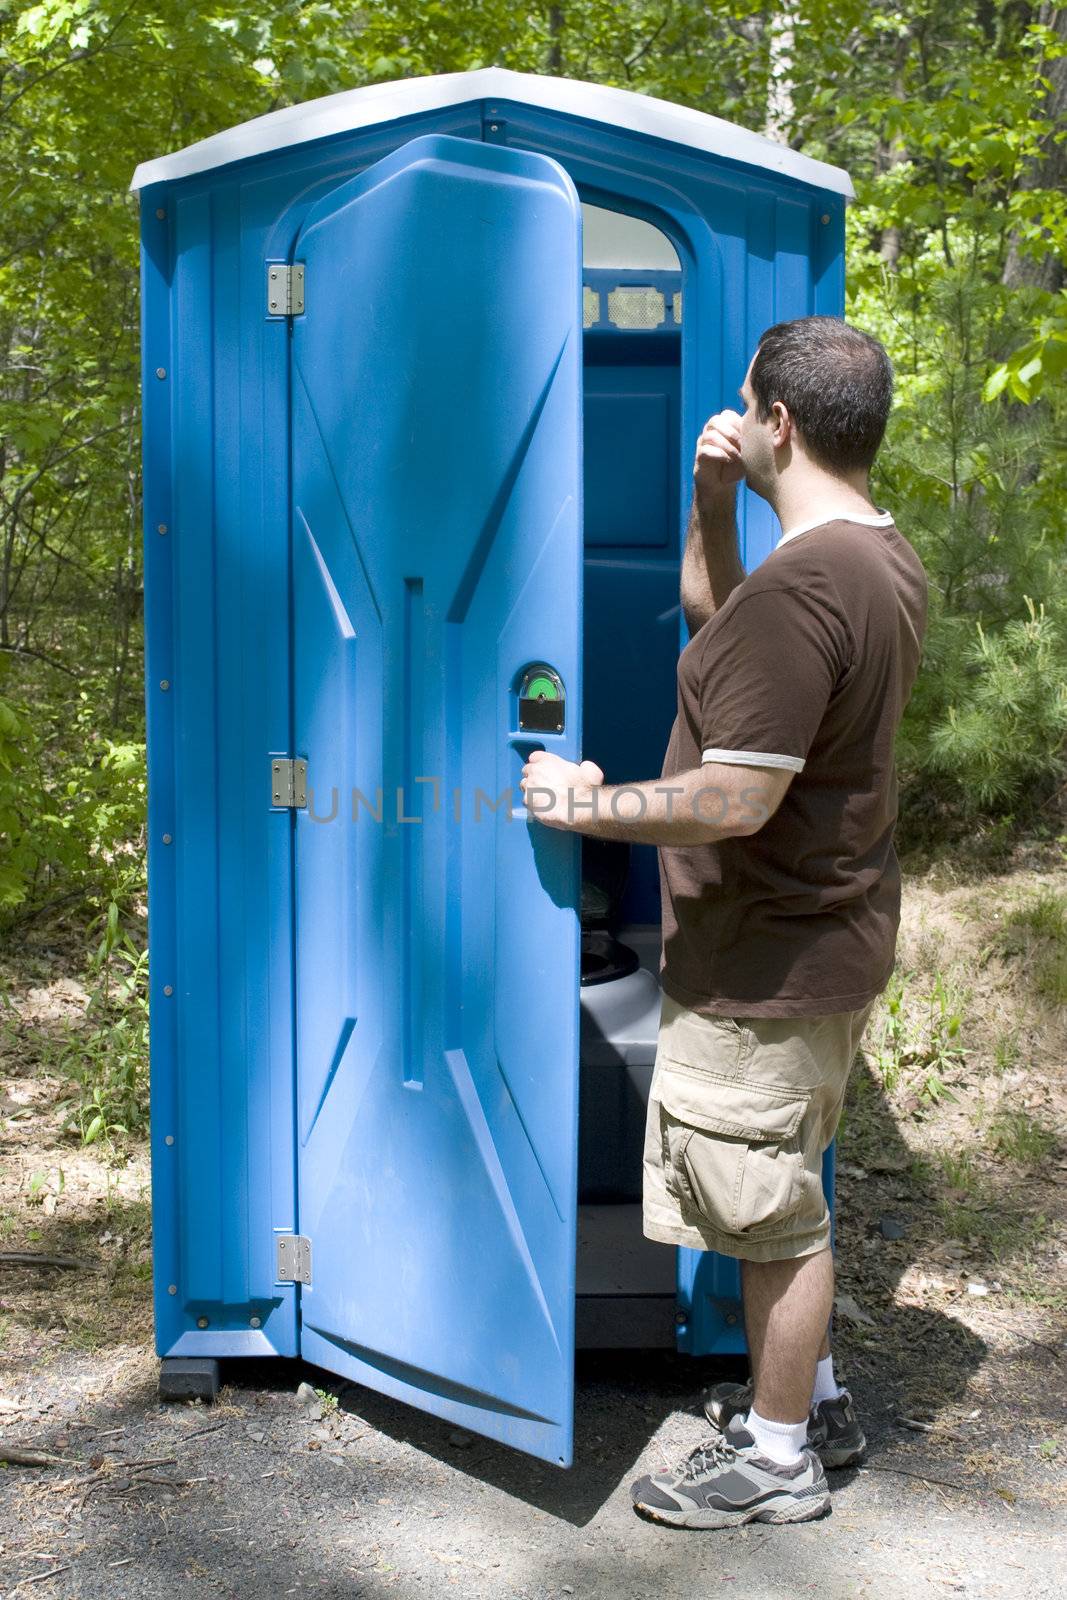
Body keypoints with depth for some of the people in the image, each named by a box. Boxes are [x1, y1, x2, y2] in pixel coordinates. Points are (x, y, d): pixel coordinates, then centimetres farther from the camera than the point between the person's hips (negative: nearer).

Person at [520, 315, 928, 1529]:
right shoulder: (883, 560, 7)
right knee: (786, 1192, 24)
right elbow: (715, 630, 20)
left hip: (767, 961, -10)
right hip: (830, 932, 10)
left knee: (770, 1206, 5)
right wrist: (710, 509, 5)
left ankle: (776, 1457, 22)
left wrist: (584, 804, -16)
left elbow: (737, 799, -29)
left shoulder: (800, 582, -26)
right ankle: (810, 1397, 40)